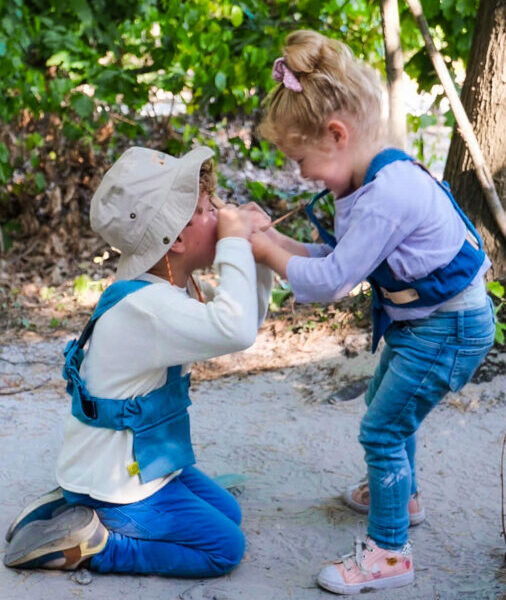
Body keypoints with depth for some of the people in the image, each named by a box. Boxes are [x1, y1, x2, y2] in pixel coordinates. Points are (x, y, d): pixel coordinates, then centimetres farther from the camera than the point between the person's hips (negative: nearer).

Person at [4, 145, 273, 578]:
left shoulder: (174, 289, 2)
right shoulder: (143, 306, -31)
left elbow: (248, 318, 10)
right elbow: (235, 330, -47)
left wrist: (257, 249, -5)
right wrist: (235, 242, -35)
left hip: (145, 460, 10)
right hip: (113, 479, -10)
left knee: (228, 512, 20)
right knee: (224, 548, -5)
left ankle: (79, 513, 16)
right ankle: (82, 543, -3)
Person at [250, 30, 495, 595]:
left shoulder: (387, 196, -32)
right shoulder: (376, 180, 1)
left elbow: (329, 280, -28)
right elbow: (333, 257, 5)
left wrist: (261, 248, -19)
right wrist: (271, 238, -4)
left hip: (448, 329, -11)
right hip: (416, 321, 11)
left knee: (382, 429, -5)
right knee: (386, 405, 28)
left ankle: (388, 552, 7)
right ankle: (400, 494, 52)